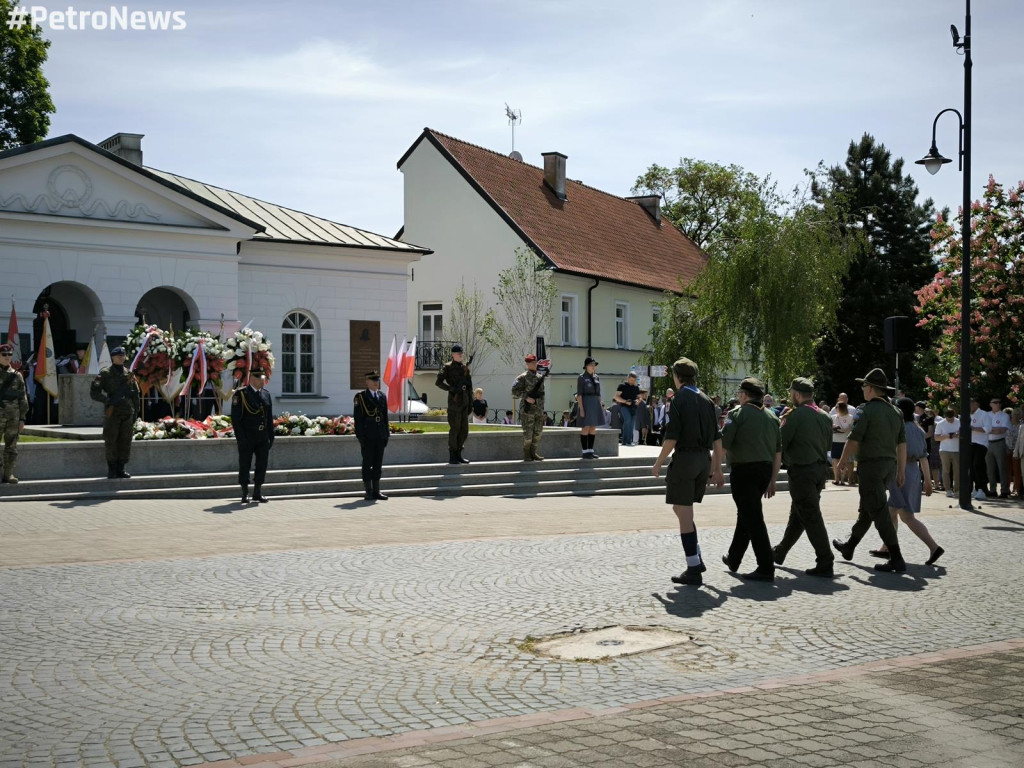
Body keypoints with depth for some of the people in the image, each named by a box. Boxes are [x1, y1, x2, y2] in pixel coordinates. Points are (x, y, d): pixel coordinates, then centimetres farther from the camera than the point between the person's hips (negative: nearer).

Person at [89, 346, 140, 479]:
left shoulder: (129, 374, 12)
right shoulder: (105, 374, 0)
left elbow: (136, 394, 17)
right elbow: (93, 392, -7)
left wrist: (135, 413, 12)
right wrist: (108, 400, -18)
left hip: (127, 414, 4)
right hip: (112, 413, -4)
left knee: (125, 443, 3)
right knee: (111, 443, -2)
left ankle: (120, 469, 10)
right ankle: (112, 470, 6)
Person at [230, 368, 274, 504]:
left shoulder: (266, 394, 11)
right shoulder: (240, 395, -6)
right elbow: (236, 419, -9)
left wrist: (271, 436, 9)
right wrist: (240, 438, -14)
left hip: (263, 438, 5)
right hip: (247, 438, -5)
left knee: (262, 464, 6)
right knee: (245, 465, 2)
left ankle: (258, 492, 16)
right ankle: (245, 494, 11)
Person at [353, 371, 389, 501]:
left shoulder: (382, 396, 14)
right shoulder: (360, 397, -2)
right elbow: (358, 418, -7)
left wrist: (387, 434, 9)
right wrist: (360, 436, -13)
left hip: (380, 436, 5)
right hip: (367, 435, -5)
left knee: (378, 464, 8)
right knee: (367, 463, 0)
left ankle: (376, 491, 14)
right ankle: (368, 492, 4)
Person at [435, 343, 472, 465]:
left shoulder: (465, 368, 15)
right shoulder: (448, 367, -3)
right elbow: (438, 382, -9)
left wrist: (470, 404, 14)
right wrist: (451, 389, -17)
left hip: (464, 403, 6)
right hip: (454, 403, -6)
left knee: (464, 430, 8)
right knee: (454, 429, -5)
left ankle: (458, 455, 17)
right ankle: (452, 456, 1)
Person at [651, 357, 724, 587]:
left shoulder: (679, 400, -10)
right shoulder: (706, 401, 9)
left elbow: (671, 438, -15)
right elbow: (717, 438, 10)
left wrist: (658, 463, -2)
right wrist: (717, 469, 16)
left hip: (684, 458, -7)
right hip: (704, 459, 7)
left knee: (684, 513, -1)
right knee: (681, 508, 22)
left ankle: (693, 570, 0)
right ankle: (696, 558, 18)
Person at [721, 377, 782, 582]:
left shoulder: (737, 413, -8)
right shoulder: (771, 416, 12)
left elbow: (722, 445, -14)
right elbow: (778, 451, 13)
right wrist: (772, 480, 18)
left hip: (743, 470, -7)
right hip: (765, 469, 7)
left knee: (753, 519, -6)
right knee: (745, 515, 20)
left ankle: (766, 568, -8)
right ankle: (733, 559, 33)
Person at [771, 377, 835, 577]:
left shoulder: (795, 415, -15)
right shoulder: (825, 416, 7)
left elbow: (780, 442, -13)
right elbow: (828, 443, 15)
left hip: (802, 470, -8)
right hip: (821, 469, 8)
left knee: (811, 517, -5)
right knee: (797, 513, 19)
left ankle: (825, 564, -6)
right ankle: (780, 553, 34)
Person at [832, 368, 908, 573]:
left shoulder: (867, 410, -12)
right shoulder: (895, 412, 10)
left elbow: (854, 440, -11)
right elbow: (902, 443, 9)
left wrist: (843, 460, 4)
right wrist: (901, 470, 12)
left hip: (870, 464, -8)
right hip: (889, 464, 8)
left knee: (879, 512, -7)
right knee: (866, 509, 20)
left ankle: (897, 560, -11)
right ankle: (849, 547, 36)